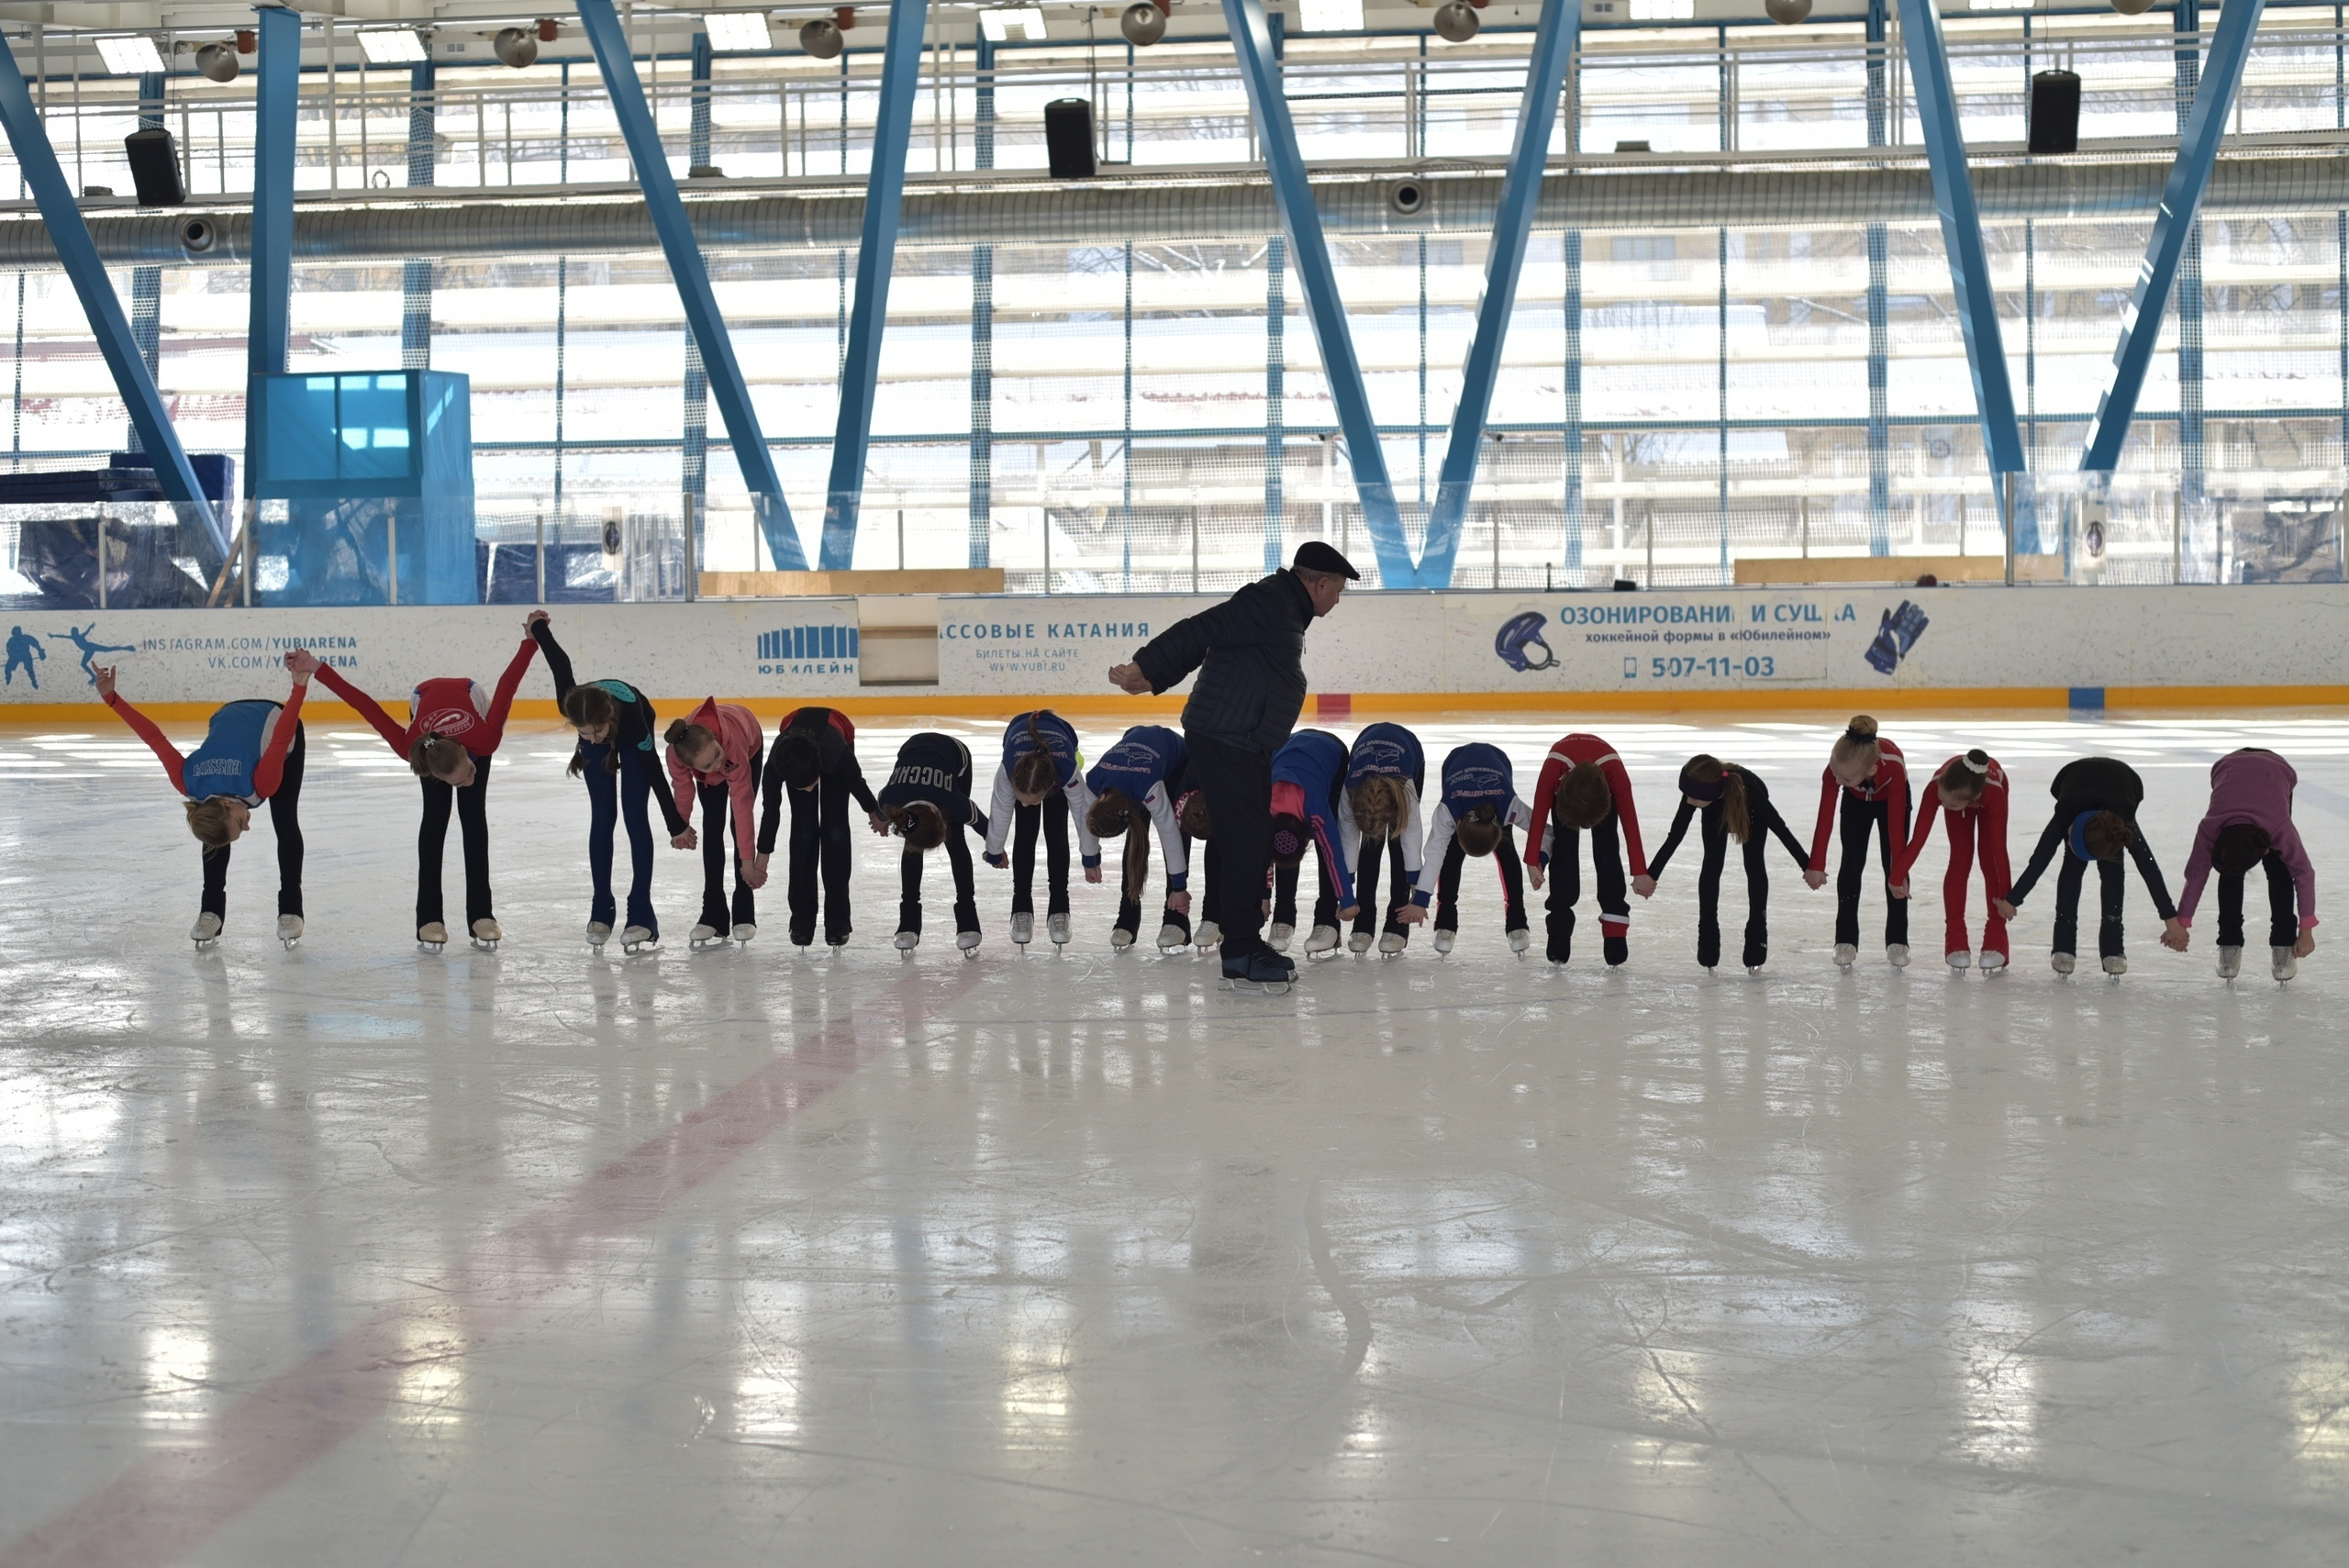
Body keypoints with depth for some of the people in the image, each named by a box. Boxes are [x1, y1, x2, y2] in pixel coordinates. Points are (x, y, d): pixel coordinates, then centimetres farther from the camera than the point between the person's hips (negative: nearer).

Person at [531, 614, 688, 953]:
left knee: (635, 815, -9)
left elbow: (654, 772, -35)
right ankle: (601, 910, 5)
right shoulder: (570, 705, -40)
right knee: (602, 817, -1)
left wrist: (676, 825, -30)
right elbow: (560, 662, -21)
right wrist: (539, 627, -2)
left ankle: (641, 915, -10)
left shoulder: (631, 715, -46)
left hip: (632, 733, -3)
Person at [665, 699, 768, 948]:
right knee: (712, 827, -3)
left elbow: (742, 804, -42)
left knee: (739, 823, -9)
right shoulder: (677, 755, -40)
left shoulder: (734, 742, -49)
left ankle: (744, 913, -2)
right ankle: (713, 915, 2)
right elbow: (682, 787, -16)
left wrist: (748, 860, -38)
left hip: (750, 747, -2)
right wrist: (680, 825, -2)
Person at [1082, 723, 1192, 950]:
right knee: (1135, 838, -8)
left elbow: (1169, 834, -38)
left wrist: (1179, 887, -31)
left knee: (1176, 829, -16)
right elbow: (1089, 824, -10)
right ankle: (1127, 920, -4)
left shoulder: (1148, 786, -46)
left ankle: (1176, 921, -14)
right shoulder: (1093, 781, -30)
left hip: (1179, 759, -5)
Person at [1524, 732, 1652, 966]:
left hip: (1603, 780, 0)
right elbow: (1538, 818, -34)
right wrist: (1534, 861, -34)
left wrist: (1640, 872, -32)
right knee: (1564, 848, -10)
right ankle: (1560, 927, -5)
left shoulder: (1616, 774, -42)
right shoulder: (1552, 770, -43)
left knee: (1606, 849, -11)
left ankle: (1615, 925, -10)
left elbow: (1631, 824, -35)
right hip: (1564, 779, 0)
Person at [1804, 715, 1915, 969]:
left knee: (1895, 866, -4)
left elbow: (1896, 827, -38)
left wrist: (1898, 875, -32)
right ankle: (1846, 940, 2)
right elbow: (1825, 820, -30)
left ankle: (1897, 941, 7)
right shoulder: (1836, 769, -39)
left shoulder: (1893, 767, -45)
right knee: (1851, 864, -5)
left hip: (1891, 799, -2)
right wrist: (1815, 866, -28)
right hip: (1856, 801, 2)